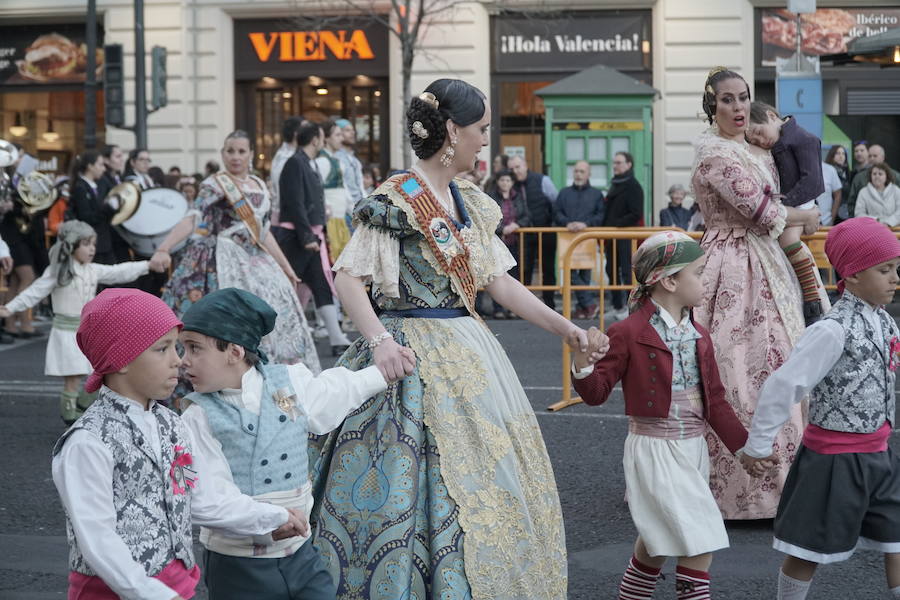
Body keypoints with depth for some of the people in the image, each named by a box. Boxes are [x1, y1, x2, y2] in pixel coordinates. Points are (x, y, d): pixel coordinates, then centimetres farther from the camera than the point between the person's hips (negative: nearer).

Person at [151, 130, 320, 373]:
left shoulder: (259, 186, 13)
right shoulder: (214, 184, -7)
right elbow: (192, 219, -20)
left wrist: (285, 267, 21)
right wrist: (163, 249, -34)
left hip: (257, 262, 7)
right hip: (227, 262, -7)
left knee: (278, 315, 6)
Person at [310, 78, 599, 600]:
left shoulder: (471, 204, 12)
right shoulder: (397, 199, -11)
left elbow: (500, 283, 15)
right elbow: (348, 277, -15)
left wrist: (565, 328, 12)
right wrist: (379, 339, -29)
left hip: (467, 349, 8)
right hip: (416, 356, -8)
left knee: (488, 476, 10)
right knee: (433, 483, -7)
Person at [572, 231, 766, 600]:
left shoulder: (698, 337, 9)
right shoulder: (629, 334, -12)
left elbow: (715, 401, 13)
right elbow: (597, 393, -9)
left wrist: (745, 446, 8)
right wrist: (583, 366, -30)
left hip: (693, 449, 7)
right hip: (654, 452, -7)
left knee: (655, 546, 17)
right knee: (699, 545, -12)